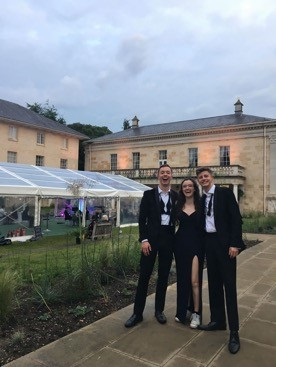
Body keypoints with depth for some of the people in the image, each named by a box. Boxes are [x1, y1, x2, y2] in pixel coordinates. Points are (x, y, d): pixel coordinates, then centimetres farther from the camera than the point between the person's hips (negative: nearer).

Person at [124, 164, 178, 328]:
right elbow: (142, 219, -3)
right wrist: (144, 240, -11)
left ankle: (159, 310, 26)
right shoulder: (149, 194, 1)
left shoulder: (176, 196, 7)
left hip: (168, 239, 2)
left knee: (163, 276, 11)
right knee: (144, 275, 2)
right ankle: (137, 313, 14)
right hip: (151, 238, -2)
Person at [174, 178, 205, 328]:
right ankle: (182, 311, 27)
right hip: (181, 245, 3)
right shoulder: (178, 206, 6)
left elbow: (204, 227, 0)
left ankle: (196, 313, 11)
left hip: (196, 245, -3)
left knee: (194, 281, -5)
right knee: (182, 279, 12)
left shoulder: (201, 205, 0)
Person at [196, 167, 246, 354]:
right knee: (214, 284, 13)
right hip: (209, 243, 6)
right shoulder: (202, 199, 12)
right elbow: (203, 222, 13)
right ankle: (217, 320, 27)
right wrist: (202, 244, 6)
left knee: (229, 286, -2)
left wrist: (235, 244, -17)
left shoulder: (225, 192, -5)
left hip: (224, 243, -6)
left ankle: (234, 332, 7)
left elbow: (236, 218, -10)